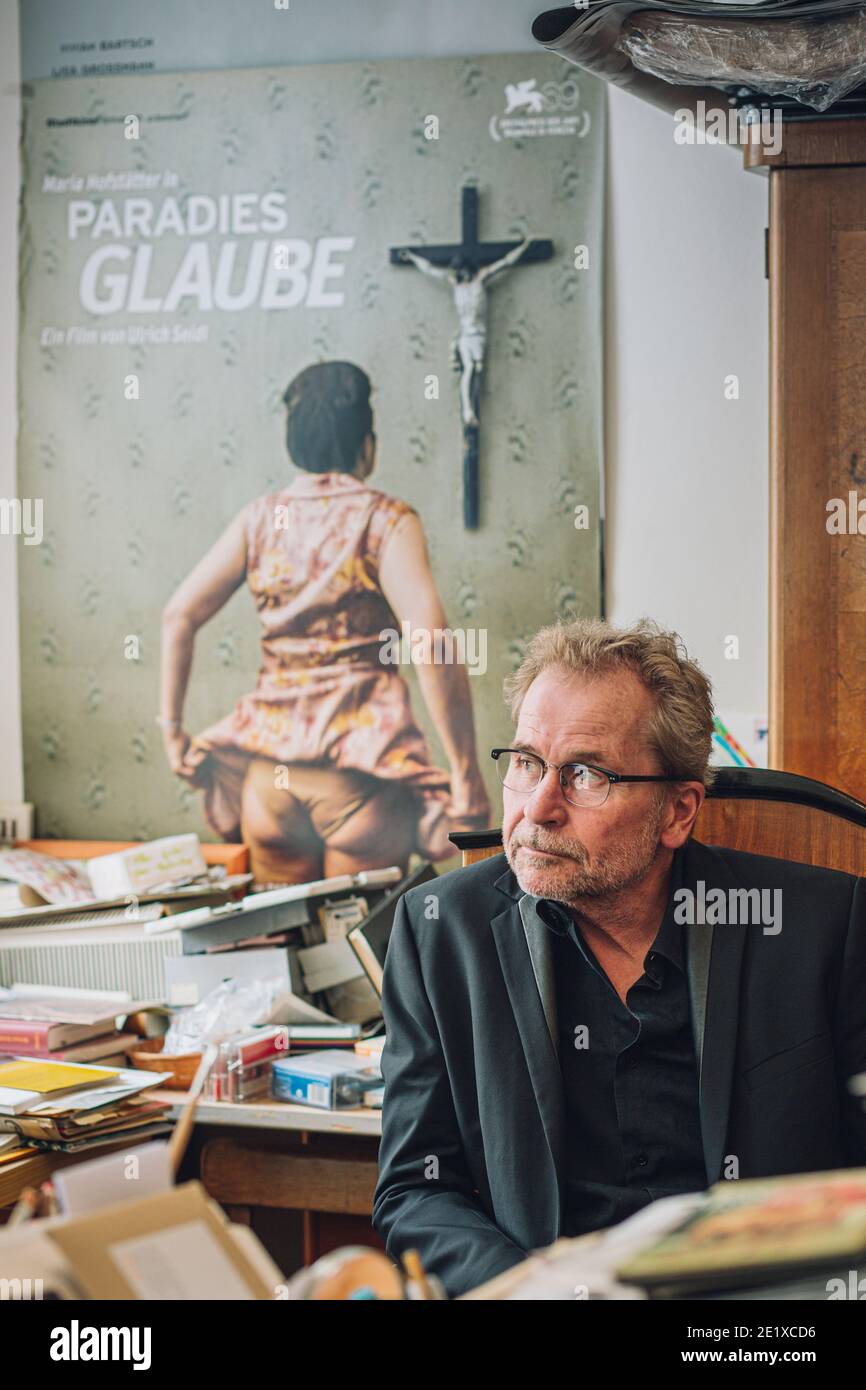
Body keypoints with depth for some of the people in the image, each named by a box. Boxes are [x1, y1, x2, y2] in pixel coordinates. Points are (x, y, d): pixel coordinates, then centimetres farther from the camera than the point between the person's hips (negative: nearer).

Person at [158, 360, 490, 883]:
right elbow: (431, 644, -18)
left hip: (266, 771, 4)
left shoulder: (262, 518, 7)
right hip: (359, 770, -4)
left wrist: (173, 728, 10)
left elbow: (180, 615, 4)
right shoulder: (385, 520, -6)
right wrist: (466, 773, -16)